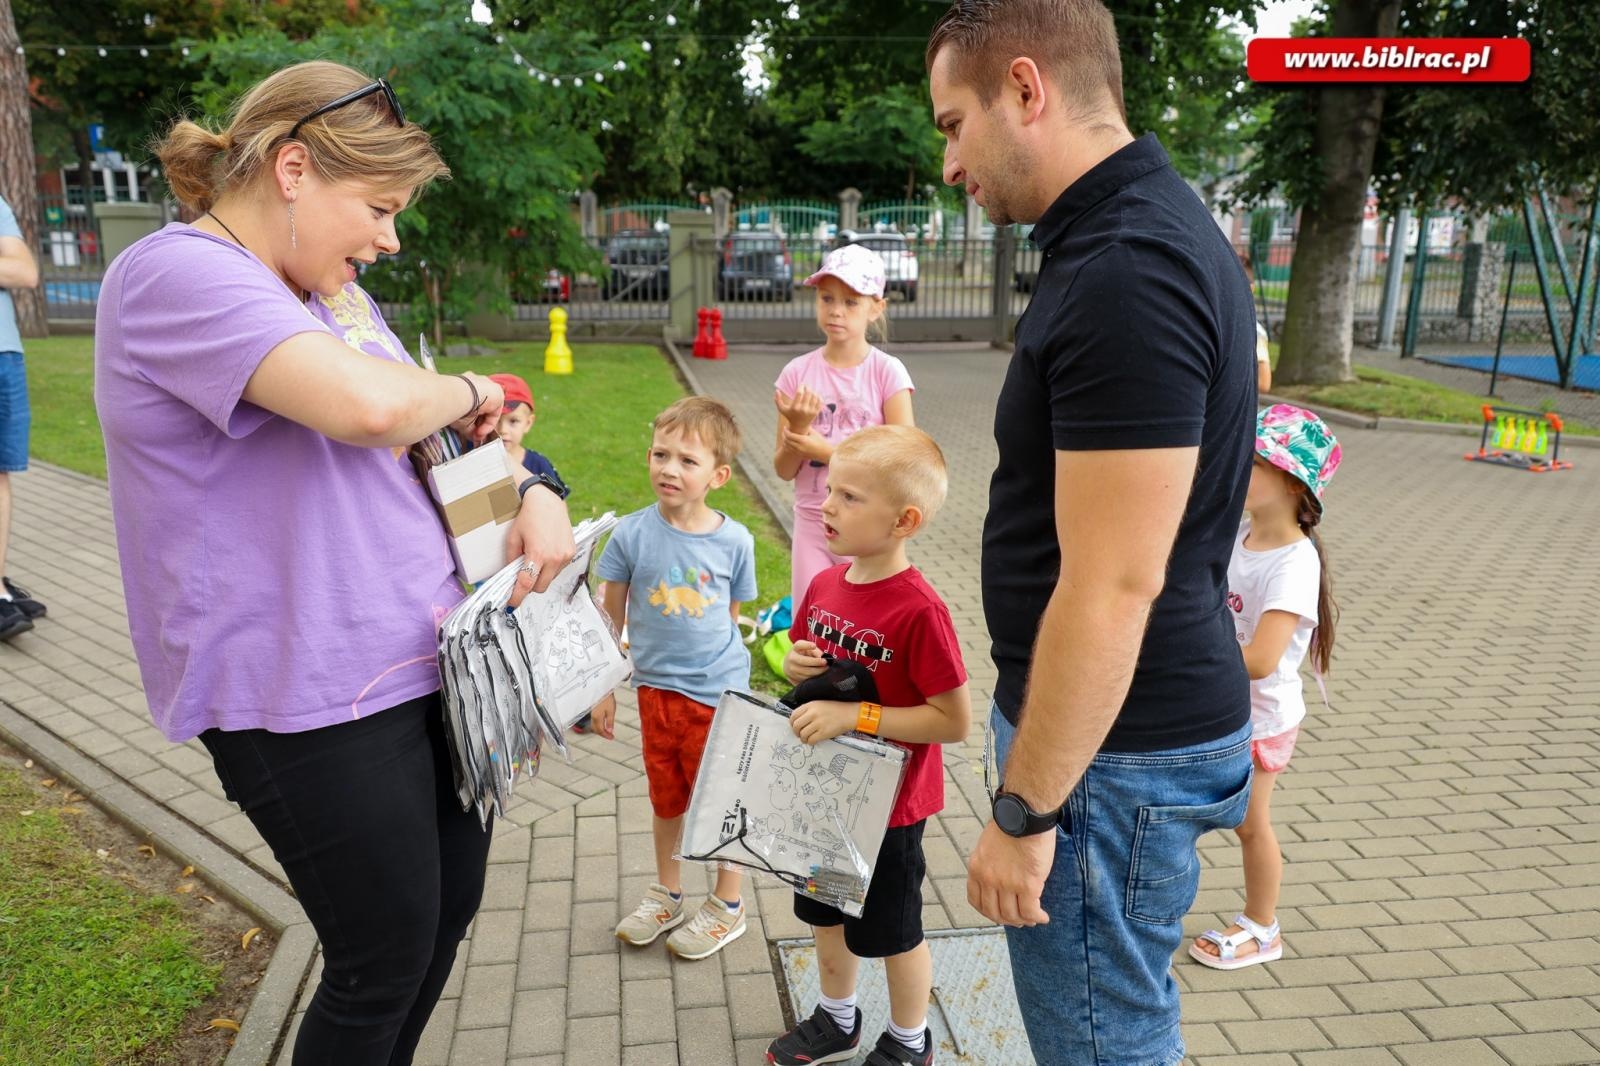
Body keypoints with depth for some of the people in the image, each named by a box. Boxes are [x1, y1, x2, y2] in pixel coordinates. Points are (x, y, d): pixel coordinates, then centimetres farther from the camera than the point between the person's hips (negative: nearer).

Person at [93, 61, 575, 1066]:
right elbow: (372, 407, -31)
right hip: (312, 698, -9)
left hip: (434, 657, 9)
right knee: (388, 959, 5)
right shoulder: (177, 275, -15)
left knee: (450, 910, 19)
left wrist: (533, 490, 0)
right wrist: (463, 390, -10)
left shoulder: (333, 289, 14)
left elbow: (440, 429, 20)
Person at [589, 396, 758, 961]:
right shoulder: (632, 534, -10)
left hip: (717, 691, -1)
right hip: (655, 688, 2)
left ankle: (727, 905, 33)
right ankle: (666, 893, 41)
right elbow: (611, 617, 0)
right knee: (665, 798, 19)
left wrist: (720, 664, 8)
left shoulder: (734, 541, -11)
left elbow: (730, 617, 3)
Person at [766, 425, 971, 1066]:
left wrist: (854, 716, -29)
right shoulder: (824, 585, -4)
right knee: (825, 911, 24)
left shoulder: (919, 610, -27)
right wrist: (795, 667, -11)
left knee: (891, 929, 15)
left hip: (887, 802, -7)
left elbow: (955, 721, -25)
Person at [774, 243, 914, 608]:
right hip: (812, 523, 2)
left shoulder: (887, 372, -7)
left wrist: (826, 450, -16)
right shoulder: (798, 372, -2)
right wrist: (798, 426, -19)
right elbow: (784, 470, 0)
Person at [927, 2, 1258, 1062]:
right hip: (1140, 722, 10)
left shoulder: (1125, 276, -24)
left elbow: (1114, 588, -26)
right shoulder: (1149, 227, 8)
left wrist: (1021, 810, -17)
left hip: (1111, 746, -9)